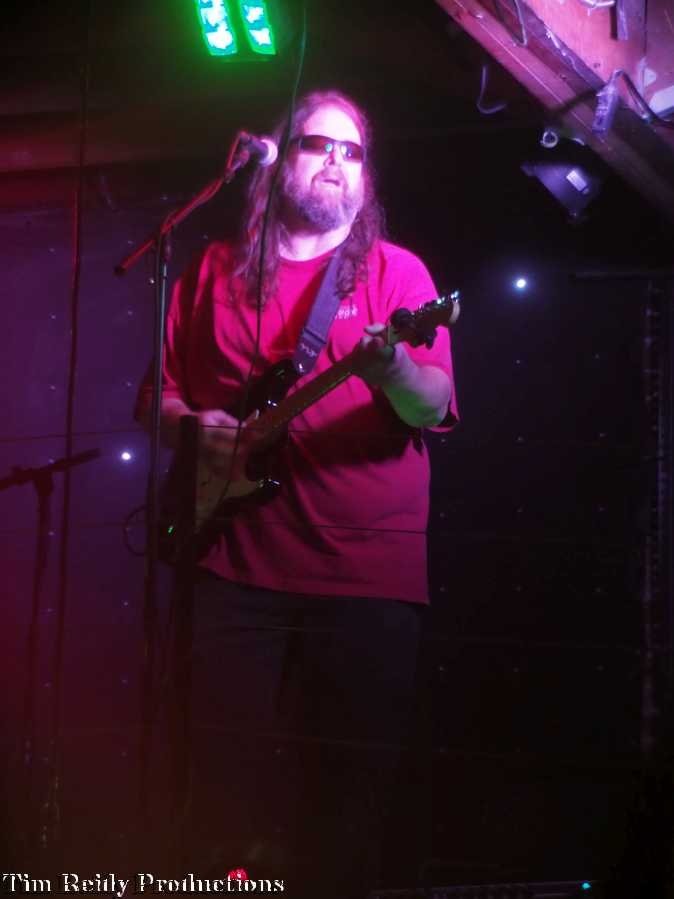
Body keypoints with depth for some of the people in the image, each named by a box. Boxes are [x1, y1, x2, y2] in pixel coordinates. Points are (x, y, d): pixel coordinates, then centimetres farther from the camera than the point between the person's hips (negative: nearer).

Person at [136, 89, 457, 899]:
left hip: (370, 576, -1)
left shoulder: (396, 271, 7)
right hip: (239, 566, 1)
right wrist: (192, 427, -4)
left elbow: (433, 409, -6)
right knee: (232, 775, 2)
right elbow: (161, 394, 17)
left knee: (349, 793, 3)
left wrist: (391, 365, -27)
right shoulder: (215, 273, 13)